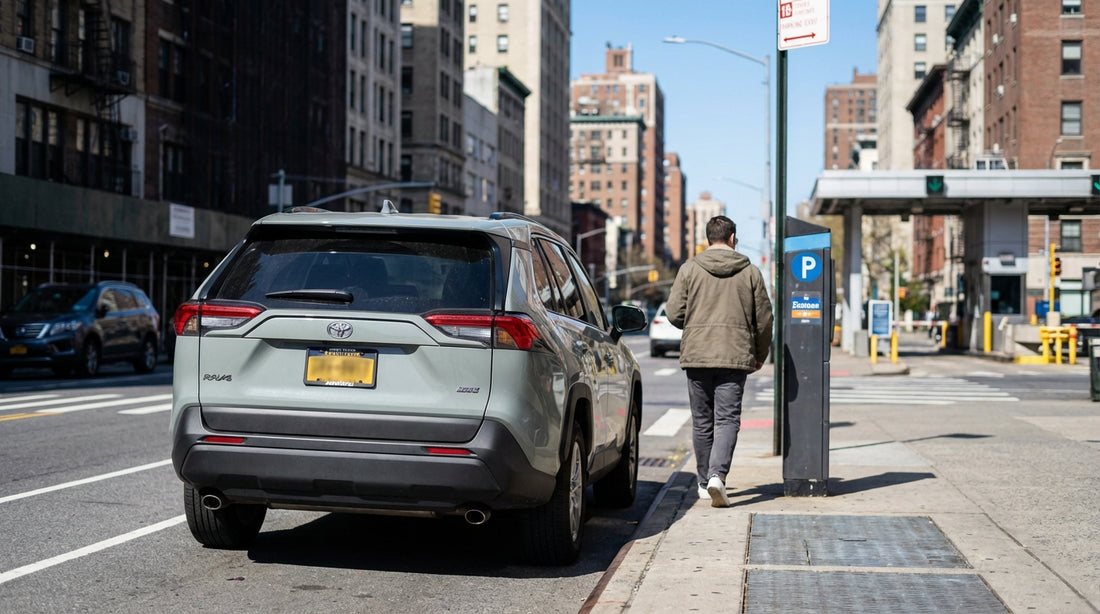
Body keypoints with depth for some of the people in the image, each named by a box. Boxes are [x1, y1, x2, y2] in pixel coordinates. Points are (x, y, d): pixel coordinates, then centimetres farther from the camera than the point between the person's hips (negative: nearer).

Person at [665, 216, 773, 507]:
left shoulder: (689, 269, 2)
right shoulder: (750, 272, 4)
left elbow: (674, 313, -1)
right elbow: (763, 319, 7)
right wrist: (760, 355, 21)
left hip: (696, 355, 1)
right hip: (735, 357, -1)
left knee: (702, 422, 11)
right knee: (727, 420, -1)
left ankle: (705, 483, 19)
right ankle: (717, 475, -21)